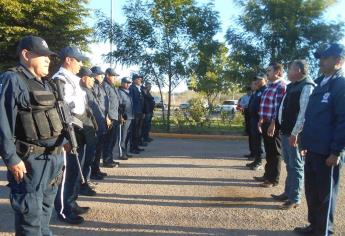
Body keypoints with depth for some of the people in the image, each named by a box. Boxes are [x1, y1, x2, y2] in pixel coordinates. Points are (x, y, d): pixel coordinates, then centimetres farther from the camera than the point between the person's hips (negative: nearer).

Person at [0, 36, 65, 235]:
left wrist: (62, 142, 16)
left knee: (46, 207, 20)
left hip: (54, 155, 8)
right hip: (30, 159, -8)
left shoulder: (46, 82, 14)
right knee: (30, 211, 4)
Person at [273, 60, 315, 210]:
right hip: (285, 132, 9)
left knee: (296, 166, 2)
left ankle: (295, 199, 13)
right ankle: (288, 193, 31)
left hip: (295, 134, -9)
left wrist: (295, 133, -22)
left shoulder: (307, 87, -15)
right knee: (289, 165, 18)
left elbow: (304, 112, -21)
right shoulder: (291, 86, 14)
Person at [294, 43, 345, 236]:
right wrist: (306, 143, 17)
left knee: (326, 193, 6)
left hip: (328, 152, -8)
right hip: (314, 148, 8)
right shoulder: (321, 83, 14)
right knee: (312, 190, 17)